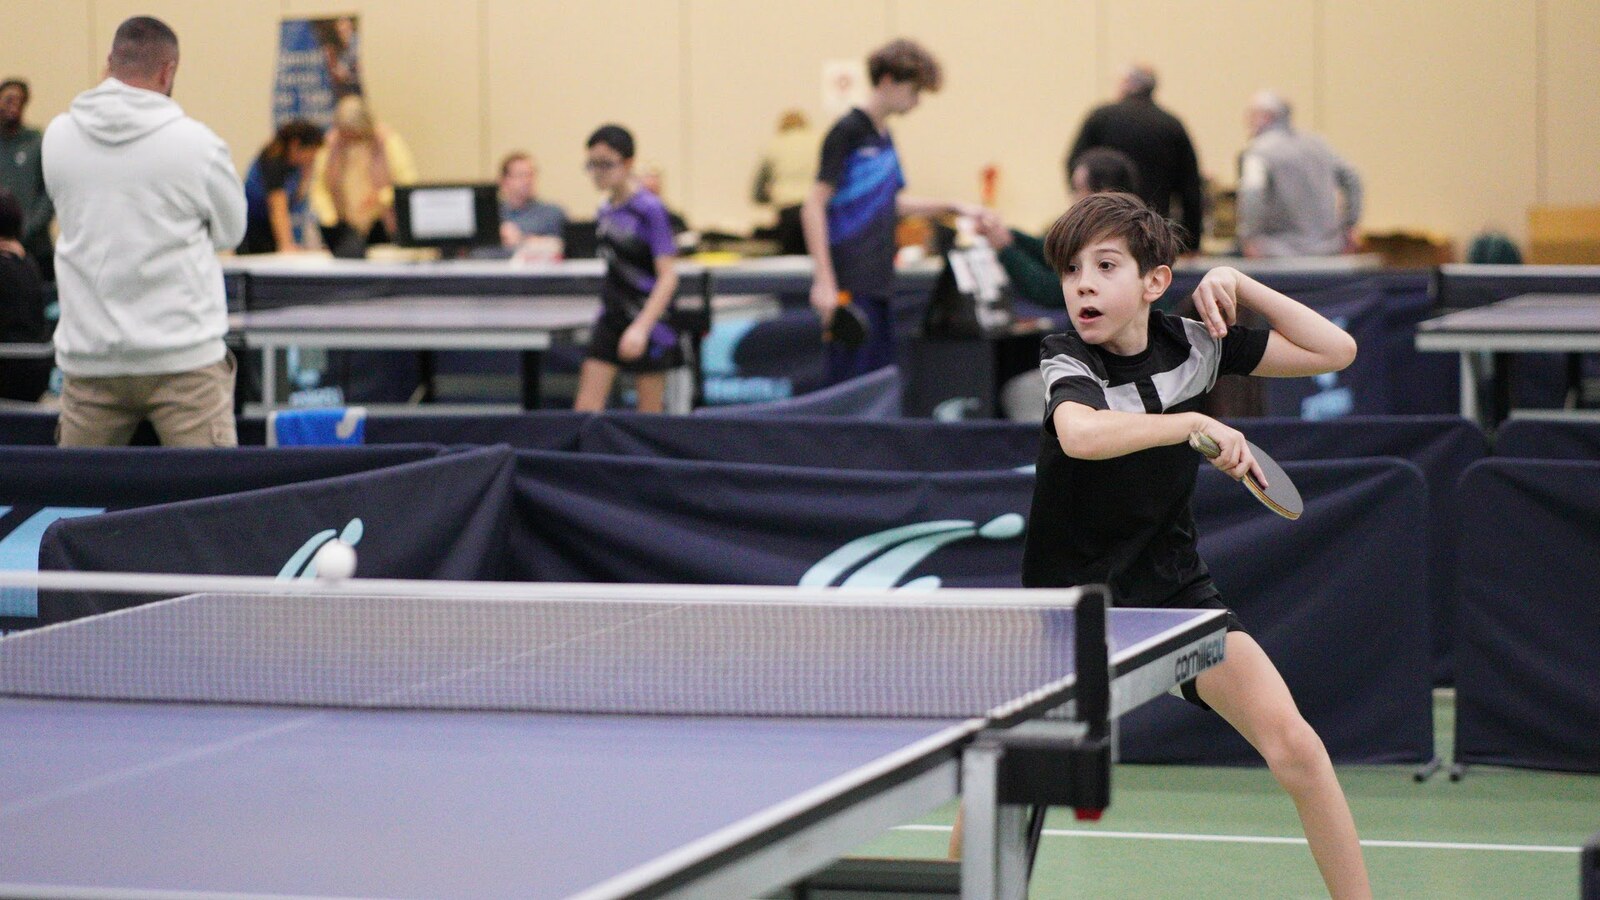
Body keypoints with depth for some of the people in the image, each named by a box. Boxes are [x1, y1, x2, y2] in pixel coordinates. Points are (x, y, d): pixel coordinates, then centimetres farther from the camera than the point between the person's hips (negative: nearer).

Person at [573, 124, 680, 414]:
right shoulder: (606, 210, 6)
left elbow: (668, 276, -17)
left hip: (647, 320, -6)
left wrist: (641, 327, -25)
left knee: (650, 416, 2)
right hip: (611, 317, 6)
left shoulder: (649, 210, -14)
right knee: (586, 408, -3)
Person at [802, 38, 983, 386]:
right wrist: (825, 282, -20)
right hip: (849, 287, -9)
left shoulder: (884, 136, 15)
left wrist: (952, 207, 22)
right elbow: (814, 206, -15)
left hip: (877, 283, 9)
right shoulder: (847, 133, -11)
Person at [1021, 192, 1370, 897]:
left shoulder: (1193, 345, -2)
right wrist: (1195, 425, -39)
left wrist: (1238, 283, -6)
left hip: (1173, 582, 2)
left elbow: (1334, 351, 2)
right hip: (1071, 590, -2)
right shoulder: (1066, 362, -14)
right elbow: (1080, 435, -38)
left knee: (1292, 744, -16)